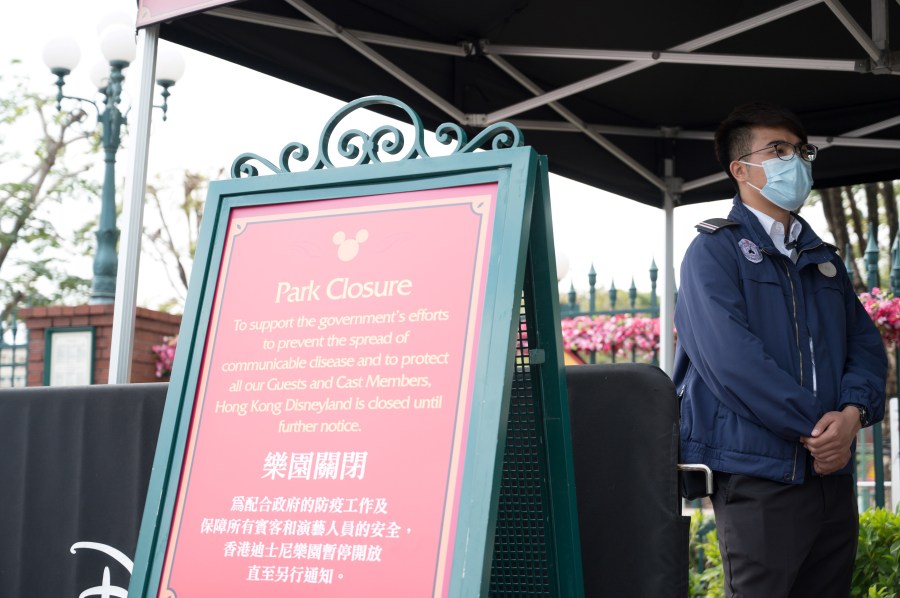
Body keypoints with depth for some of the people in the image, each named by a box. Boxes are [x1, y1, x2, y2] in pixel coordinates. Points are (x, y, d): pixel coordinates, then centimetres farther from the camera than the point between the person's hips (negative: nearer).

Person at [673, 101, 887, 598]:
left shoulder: (823, 258, 19)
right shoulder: (715, 250, -3)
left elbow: (866, 343, 12)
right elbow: (731, 359, -16)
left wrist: (852, 413, -9)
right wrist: (815, 427, -15)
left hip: (832, 473, 7)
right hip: (758, 475, -7)